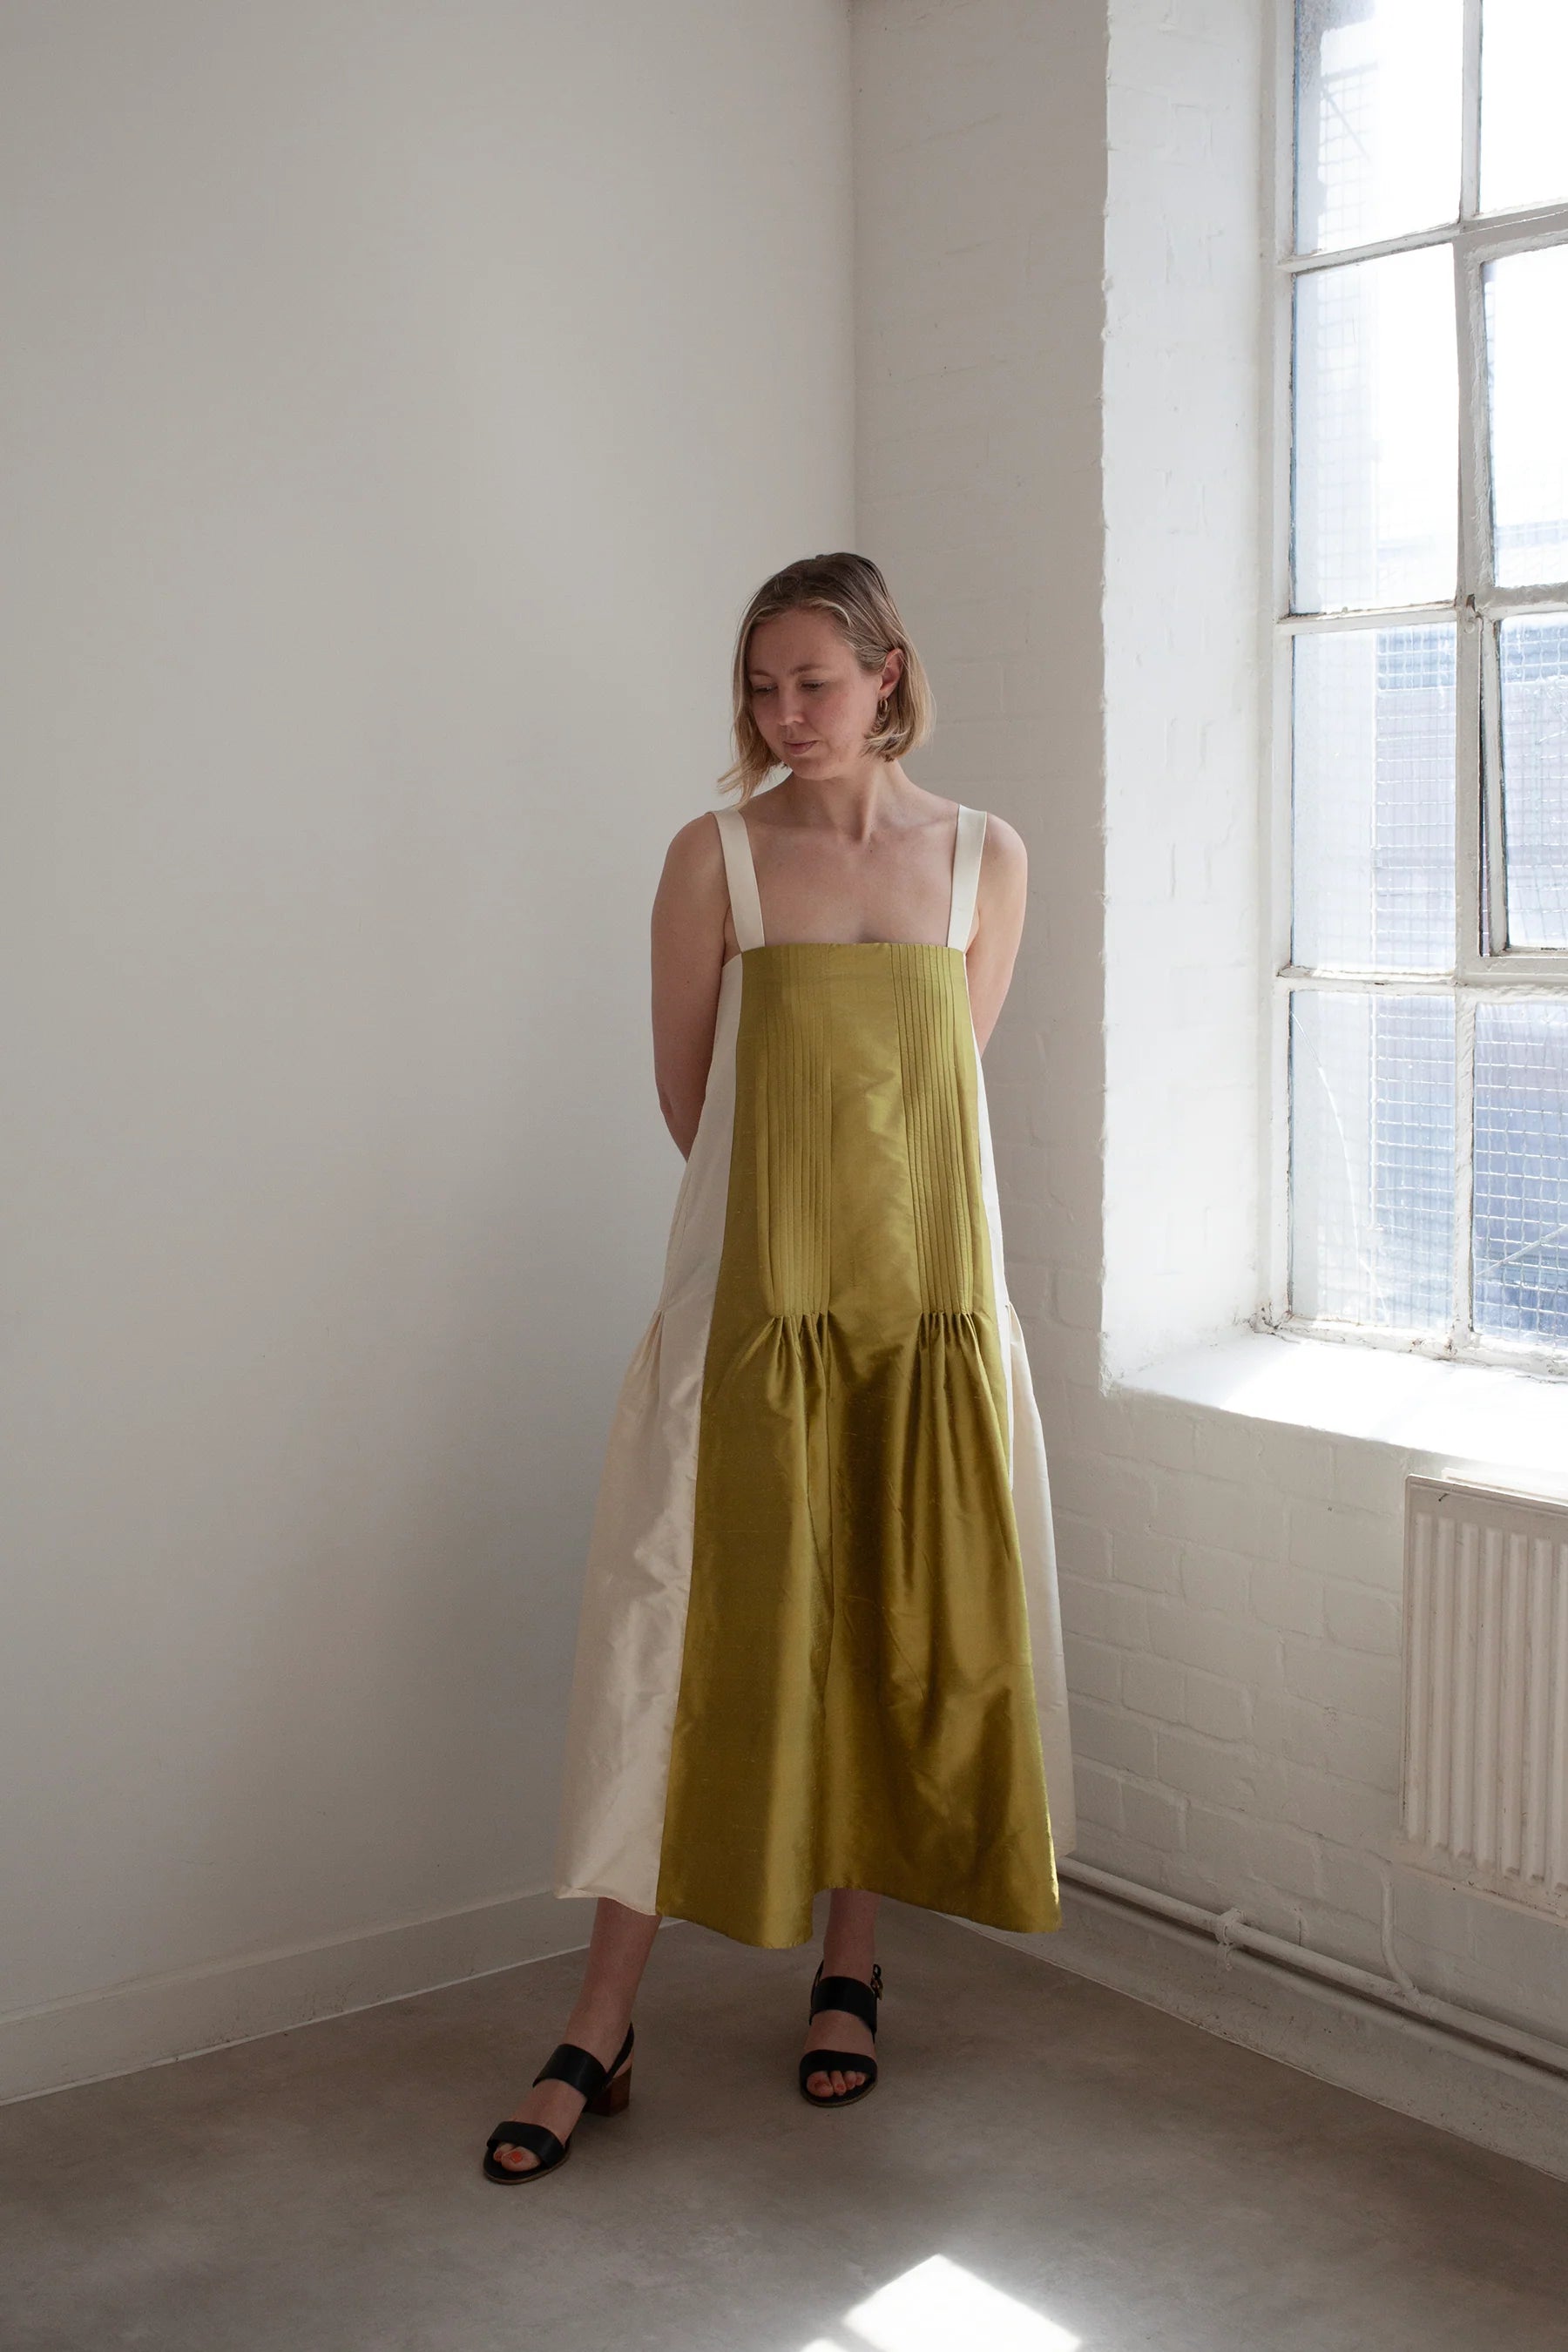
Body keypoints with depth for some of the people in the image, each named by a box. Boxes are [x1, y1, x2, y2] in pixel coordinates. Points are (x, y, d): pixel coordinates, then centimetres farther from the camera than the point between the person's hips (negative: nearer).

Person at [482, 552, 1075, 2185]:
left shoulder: (985, 858, 5)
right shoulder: (713, 856, -1)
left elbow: (950, 1075, 10)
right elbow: (689, 1093, 3)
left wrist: (868, 1198, 8)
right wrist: (794, 1209, 7)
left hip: (929, 1296, 2)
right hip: (756, 1301, -2)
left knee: (902, 1626, 9)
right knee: (697, 1630, -2)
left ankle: (850, 1968, 27)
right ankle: (600, 2034, 7)